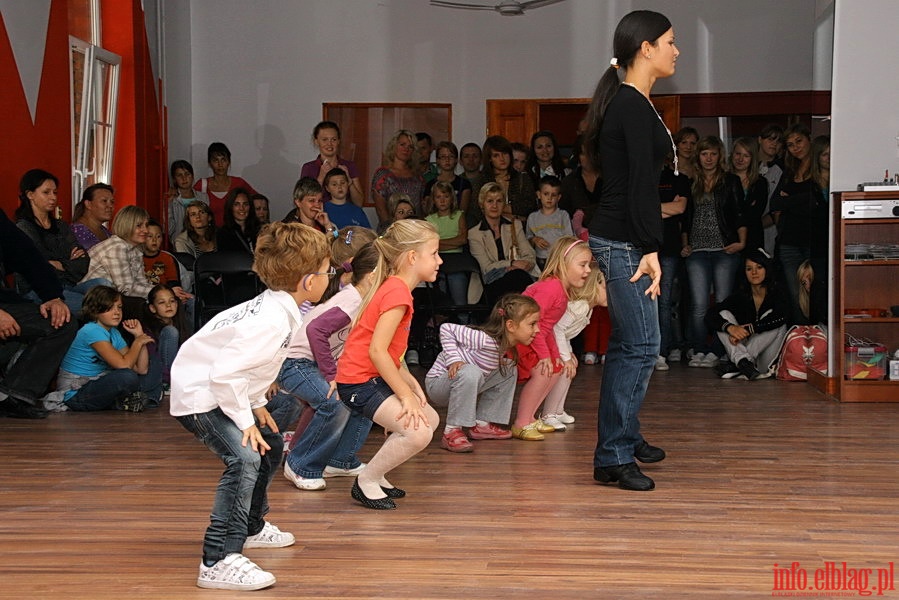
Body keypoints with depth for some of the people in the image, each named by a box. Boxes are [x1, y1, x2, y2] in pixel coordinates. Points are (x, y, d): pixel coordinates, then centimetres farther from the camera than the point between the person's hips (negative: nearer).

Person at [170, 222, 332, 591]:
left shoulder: (277, 307, -1)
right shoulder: (271, 322, -31)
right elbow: (224, 373, -34)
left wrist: (257, 405, 10)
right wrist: (245, 420, -24)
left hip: (223, 389, 11)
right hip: (200, 396, -11)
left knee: (270, 446, 24)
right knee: (244, 459, -28)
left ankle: (251, 527, 43)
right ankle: (218, 561, -30)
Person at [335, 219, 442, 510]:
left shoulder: (395, 287, 13)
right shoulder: (398, 292, -19)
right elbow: (377, 351, -25)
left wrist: (411, 384, 5)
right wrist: (406, 395, -20)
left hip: (377, 377, 11)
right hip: (360, 381, -11)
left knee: (430, 419, 15)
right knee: (418, 432, -21)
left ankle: (377, 475, 21)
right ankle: (367, 481, -2)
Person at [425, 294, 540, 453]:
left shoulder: (511, 349, -2)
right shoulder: (486, 340, -30)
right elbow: (446, 329, -26)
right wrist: (454, 360, -29)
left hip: (467, 384, 9)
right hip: (438, 382, -9)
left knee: (510, 371, 8)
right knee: (470, 372, -38)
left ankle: (482, 424, 10)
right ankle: (451, 432, -28)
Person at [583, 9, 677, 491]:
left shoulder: (628, 103, 16)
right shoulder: (633, 107, -15)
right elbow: (640, 182, -19)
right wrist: (651, 249, -20)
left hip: (621, 239, 11)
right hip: (623, 241, -11)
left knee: (629, 344, 19)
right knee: (640, 347, -9)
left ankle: (626, 437, 31)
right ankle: (612, 458, -6)